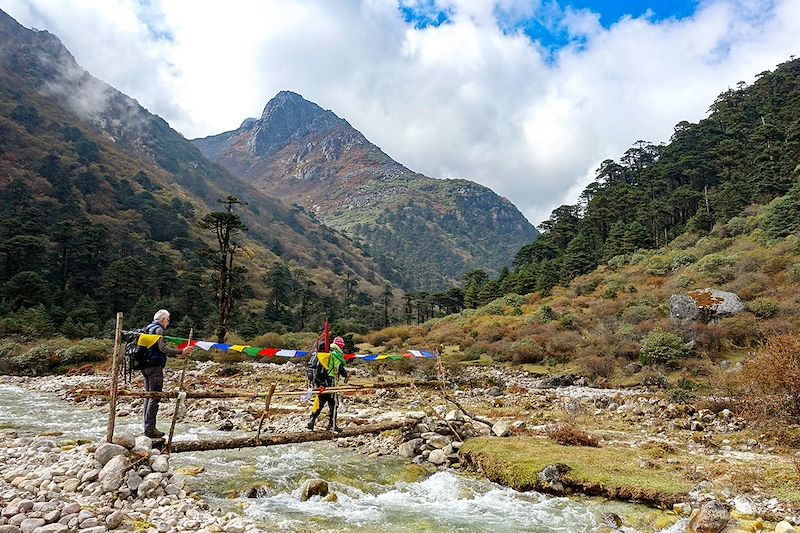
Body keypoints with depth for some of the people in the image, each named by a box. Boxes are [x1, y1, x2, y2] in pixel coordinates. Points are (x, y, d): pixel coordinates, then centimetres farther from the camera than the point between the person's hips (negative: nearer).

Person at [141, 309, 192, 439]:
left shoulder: (148, 328, 19)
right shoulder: (158, 329, -9)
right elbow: (163, 348, -20)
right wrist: (181, 352, -21)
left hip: (146, 366, 10)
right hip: (155, 366, -10)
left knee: (148, 396, 13)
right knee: (154, 397, -8)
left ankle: (148, 427, 17)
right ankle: (150, 429, -8)